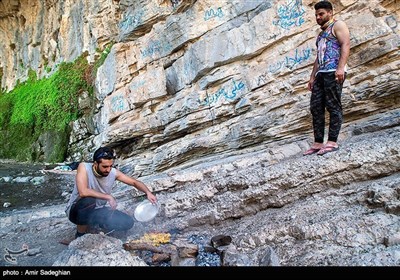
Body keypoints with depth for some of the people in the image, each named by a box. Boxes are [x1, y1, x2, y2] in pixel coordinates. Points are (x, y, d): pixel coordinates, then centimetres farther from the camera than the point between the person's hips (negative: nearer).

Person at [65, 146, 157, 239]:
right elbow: (83, 192, -39)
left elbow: (134, 182, -4)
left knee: (128, 222, -12)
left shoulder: (113, 172, -12)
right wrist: (108, 197, -33)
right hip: (77, 211, -4)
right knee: (89, 200, -38)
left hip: (98, 211, 4)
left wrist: (148, 192, -23)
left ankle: (94, 223, 12)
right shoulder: (83, 167, -24)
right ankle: (80, 235, -11)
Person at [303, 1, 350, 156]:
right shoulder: (321, 34, 31)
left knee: (333, 106, -11)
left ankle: (332, 142, -11)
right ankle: (318, 143, 0)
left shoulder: (337, 25, 6)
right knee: (315, 108, 0)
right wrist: (312, 76, 19)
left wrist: (341, 67, -22)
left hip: (333, 72, -8)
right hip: (321, 73, 8)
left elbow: (345, 45, -9)